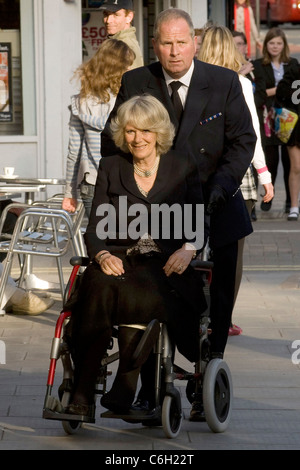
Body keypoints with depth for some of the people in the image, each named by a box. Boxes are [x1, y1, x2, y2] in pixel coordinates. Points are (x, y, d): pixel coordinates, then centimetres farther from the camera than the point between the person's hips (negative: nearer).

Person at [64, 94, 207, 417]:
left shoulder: (183, 167, 12)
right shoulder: (110, 168, 15)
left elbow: (200, 225, 9)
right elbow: (95, 227, 7)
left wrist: (189, 249, -14)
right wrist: (102, 254, -15)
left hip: (165, 265, -1)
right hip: (118, 261, 1)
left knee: (137, 292, -36)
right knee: (101, 288, -34)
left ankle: (123, 390, -31)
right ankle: (81, 394, -35)